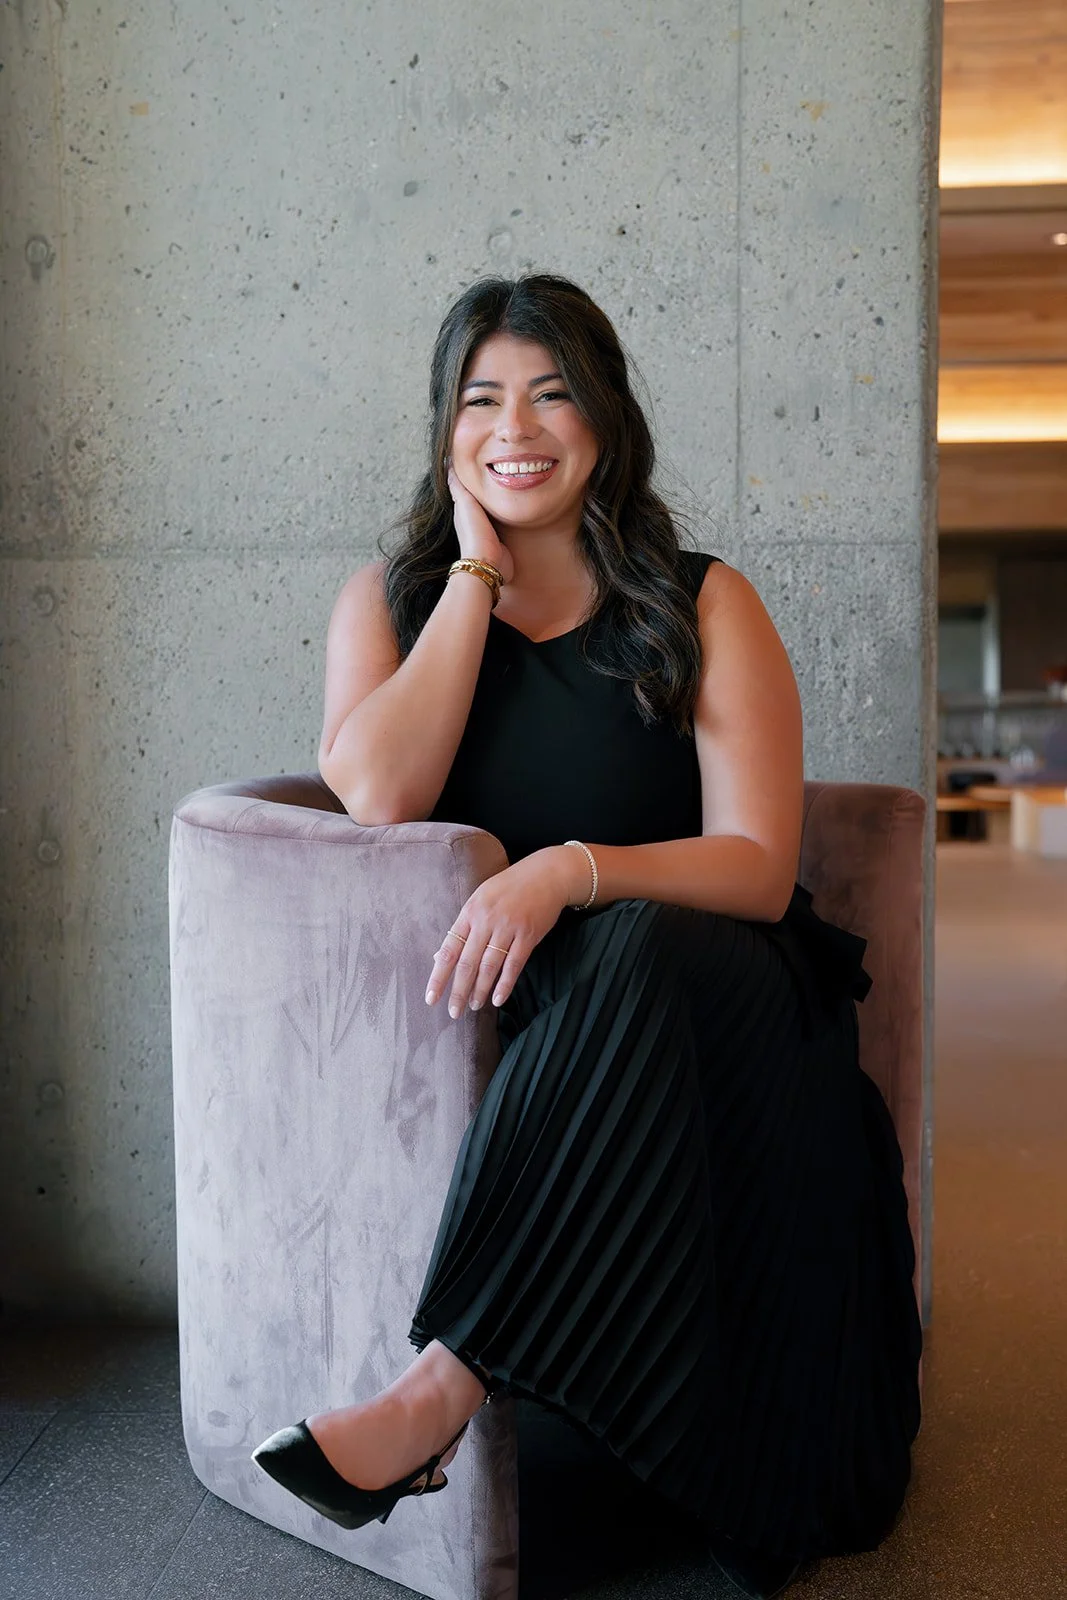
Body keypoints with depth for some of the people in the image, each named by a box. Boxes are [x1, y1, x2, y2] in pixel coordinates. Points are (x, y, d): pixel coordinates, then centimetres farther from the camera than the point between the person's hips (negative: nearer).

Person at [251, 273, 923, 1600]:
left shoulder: (702, 607, 3)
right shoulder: (391, 597, 10)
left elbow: (758, 866, -8)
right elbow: (376, 794, -11)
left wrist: (572, 871, -26)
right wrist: (478, 568, -6)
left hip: (704, 981, -1)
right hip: (506, 1000, 1)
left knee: (639, 952, -35)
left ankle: (443, 1384, -32)